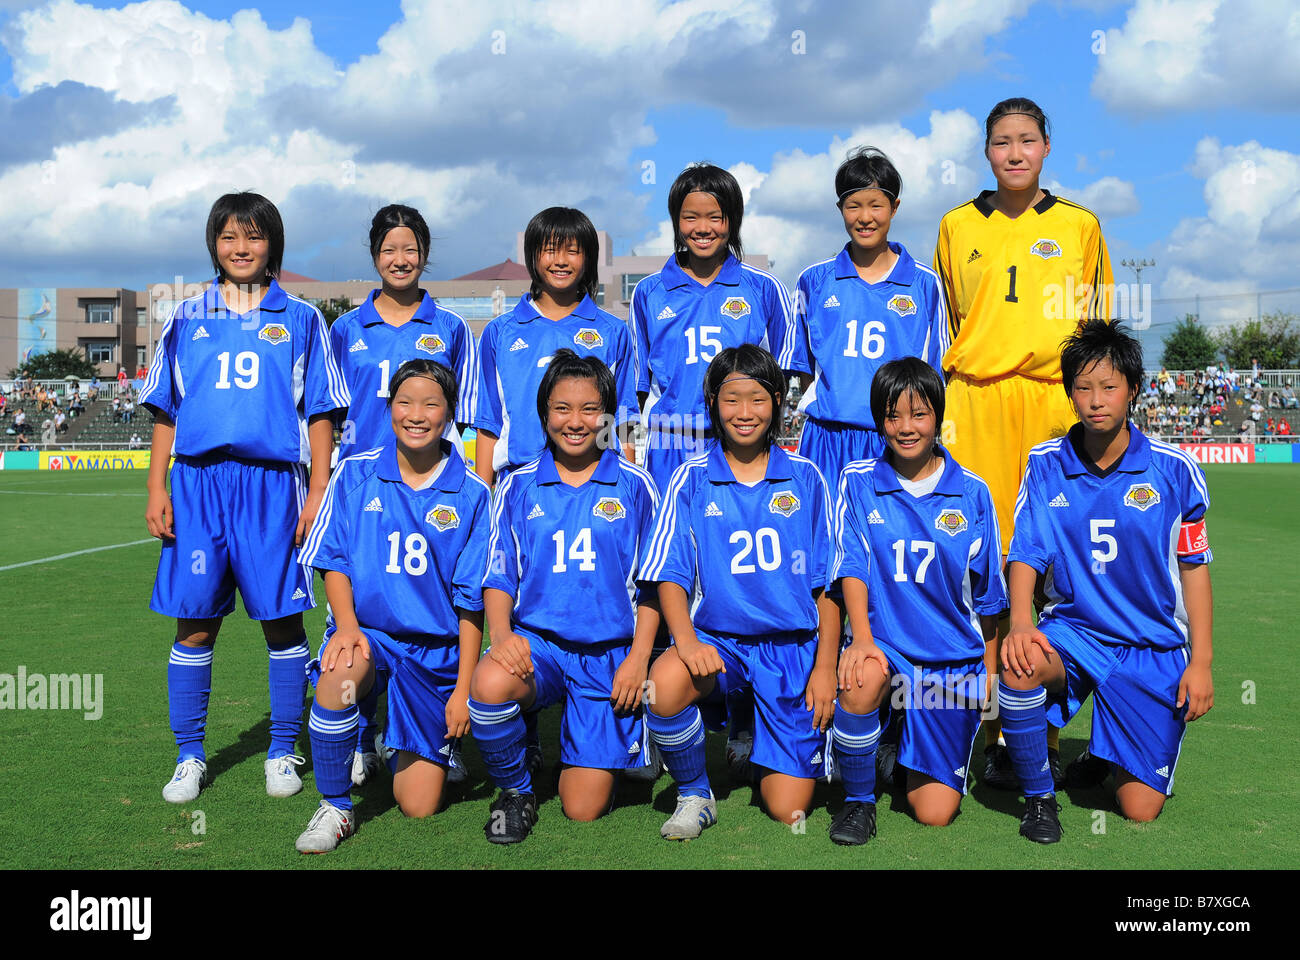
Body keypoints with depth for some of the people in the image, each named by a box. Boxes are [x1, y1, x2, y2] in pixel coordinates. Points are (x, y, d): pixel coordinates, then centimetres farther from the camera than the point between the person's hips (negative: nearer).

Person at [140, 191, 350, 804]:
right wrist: (156, 489, 4)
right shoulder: (186, 319, 13)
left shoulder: (300, 319, 9)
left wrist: (318, 492, -1)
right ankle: (190, 757, 15)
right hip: (198, 481, 2)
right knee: (194, 621, 2)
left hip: (273, 482, -1)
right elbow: (166, 410, 13)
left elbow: (319, 413, 7)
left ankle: (283, 753, 14)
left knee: (282, 618, 1)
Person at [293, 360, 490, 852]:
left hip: (436, 647, 0)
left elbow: (471, 599, -1)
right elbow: (333, 560, 1)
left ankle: (410, 750, 36)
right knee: (339, 671, -39)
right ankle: (334, 808, -16)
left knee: (418, 807, -2)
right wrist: (346, 625, -18)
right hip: (368, 629, 0)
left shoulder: (471, 494, -2)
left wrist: (463, 688, -4)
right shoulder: (355, 474, 1)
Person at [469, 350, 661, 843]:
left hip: (609, 652, -1)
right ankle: (516, 792, -6)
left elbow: (651, 582, 6)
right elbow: (499, 576, 6)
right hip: (536, 639, 1)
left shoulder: (634, 486, 4)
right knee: (490, 684, -36)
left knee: (583, 809, -5)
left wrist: (638, 658, -4)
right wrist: (502, 632, -14)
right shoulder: (518, 487, 7)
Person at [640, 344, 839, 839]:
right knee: (665, 683, -36)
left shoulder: (805, 477, 7)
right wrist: (686, 638, -22)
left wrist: (825, 666, -1)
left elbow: (828, 582, 8)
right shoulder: (691, 478, 4)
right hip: (717, 638, 0)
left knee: (789, 811, -6)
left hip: (794, 646, 1)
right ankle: (694, 795, -7)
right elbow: (671, 575, -3)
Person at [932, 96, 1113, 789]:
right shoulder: (957, 227, 14)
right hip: (975, 402, 0)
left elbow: (1098, 328, 16)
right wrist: (936, 406, 13)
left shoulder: (1079, 226, 13)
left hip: (1054, 400, 0)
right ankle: (994, 735, 1)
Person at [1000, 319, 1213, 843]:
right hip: (1071, 629, 1)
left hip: (1153, 646, 0)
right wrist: (1020, 622, -25)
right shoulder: (1045, 464, -3)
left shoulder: (1174, 470, -6)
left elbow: (1194, 566, 1)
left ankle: (1105, 756, 33)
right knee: (1020, 663, -36)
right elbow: (1026, 554, -6)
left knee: (1140, 809, -5)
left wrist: (1201, 660, -2)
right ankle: (1038, 795, -12)